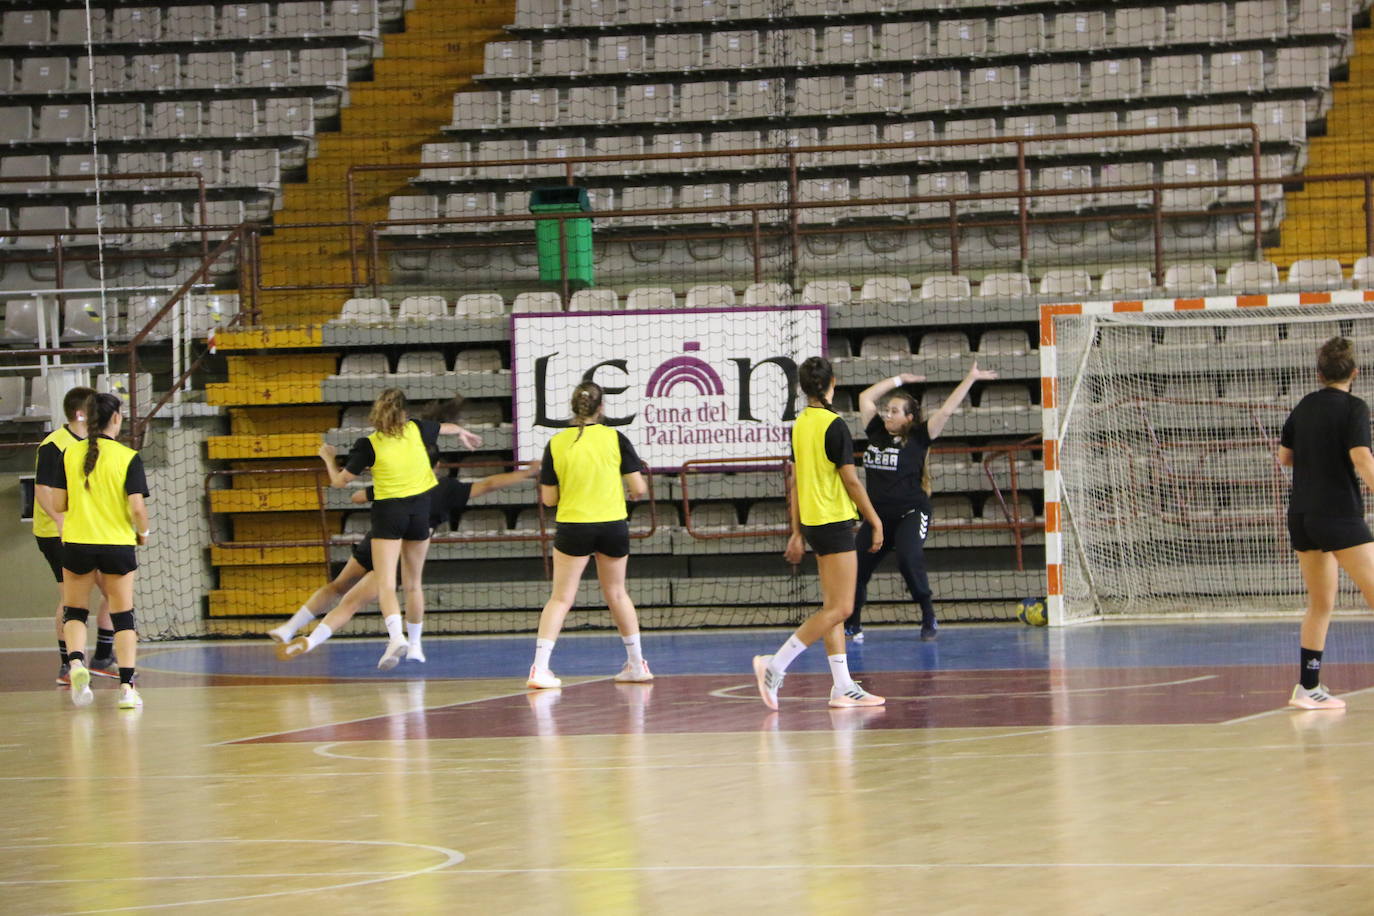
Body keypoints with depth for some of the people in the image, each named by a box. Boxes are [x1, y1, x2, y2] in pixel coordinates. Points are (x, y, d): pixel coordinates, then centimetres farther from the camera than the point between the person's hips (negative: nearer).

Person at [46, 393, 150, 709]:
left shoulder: (70, 454, -1)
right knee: (122, 615, 8)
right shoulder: (128, 458, -8)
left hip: (76, 541, 2)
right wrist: (143, 533, 6)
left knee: (75, 611, 17)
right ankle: (126, 686, 2)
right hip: (118, 542, -2)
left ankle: (76, 662, -10)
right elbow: (137, 508, -13)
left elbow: (58, 504, 0)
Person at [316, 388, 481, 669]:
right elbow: (449, 427, 23)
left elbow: (340, 480, -2)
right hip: (420, 508, 4)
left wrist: (328, 457, 18)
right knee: (413, 583, 17)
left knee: (386, 585, -10)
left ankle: (396, 636, -34)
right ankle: (415, 644, 27)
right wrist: (464, 433, 46)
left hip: (388, 511, -4)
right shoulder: (417, 430, 0)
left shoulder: (368, 445, -10)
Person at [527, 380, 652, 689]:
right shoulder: (615, 439, -6)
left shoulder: (556, 444, -3)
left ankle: (539, 667, -9)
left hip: (573, 526, -1)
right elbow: (638, 489, -7)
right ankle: (637, 665, 26)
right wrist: (636, 492, 16)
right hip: (613, 525, 1)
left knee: (560, 598, 3)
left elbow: (549, 498, 0)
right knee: (616, 593, 19)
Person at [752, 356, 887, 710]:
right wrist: (876, 522, -5)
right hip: (835, 521, -9)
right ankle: (775, 665, -13)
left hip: (812, 522, 9)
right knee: (839, 608, -8)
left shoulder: (800, 425, 9)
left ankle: (843, 687, 9)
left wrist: (797, 533, 18)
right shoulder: (834, 425, -14)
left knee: (832, 607, 10)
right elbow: (850, 479, -13)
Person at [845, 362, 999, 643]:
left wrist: (971, 378, -4)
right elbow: (865, 397, 18)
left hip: (910, 514, -5)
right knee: (855, 568, 0)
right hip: (878, 515, 5)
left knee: (910, 560, -26)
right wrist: (899, 380, 22)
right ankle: (852, 627, 17)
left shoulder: (917, 437, -3)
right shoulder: (876, 433, 9)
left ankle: (929, 620, -13)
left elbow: (947, 410, -6)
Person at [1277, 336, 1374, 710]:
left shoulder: (1304, 407, 13)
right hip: (1339, 514, -7)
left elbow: (1285, 457, 23)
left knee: (1320, 604, 14)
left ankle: (1308, 687, 12)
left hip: (1301, 515, 7)